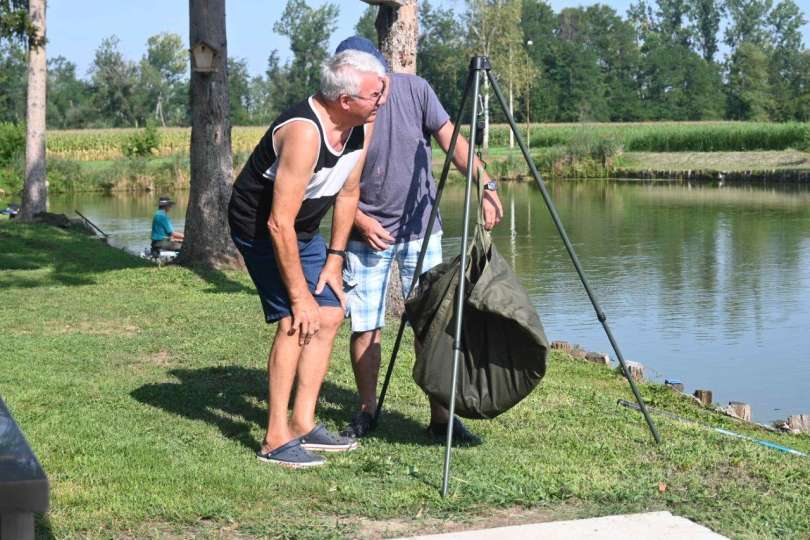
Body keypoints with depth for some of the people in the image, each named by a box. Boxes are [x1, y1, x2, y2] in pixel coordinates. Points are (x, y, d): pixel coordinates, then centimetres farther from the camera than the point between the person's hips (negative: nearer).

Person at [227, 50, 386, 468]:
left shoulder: (360, 127, -7)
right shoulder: (303, 133, -33)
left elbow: (348, 191, 8)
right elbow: (279, 224, -32)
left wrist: (334, 259, 4)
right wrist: (300, 296, -27)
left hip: (303, 230, 9)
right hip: (261, 228, -9)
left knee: (330, 314, 5)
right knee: (297, 320, -18)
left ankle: (303, 425, 13)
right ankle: (276, 440, -12)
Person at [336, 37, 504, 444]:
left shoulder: (414, 90, -6)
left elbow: (451, 140, -7)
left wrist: (484, 185, -19)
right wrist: (360, 221, -13)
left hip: (420, 228, 1)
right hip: (367, 233, -1)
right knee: (364, 326, 1)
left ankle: (441, 416, 6)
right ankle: (366, 411, 19)